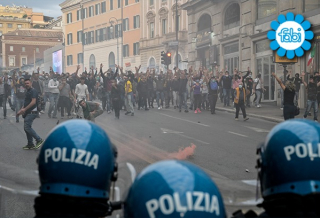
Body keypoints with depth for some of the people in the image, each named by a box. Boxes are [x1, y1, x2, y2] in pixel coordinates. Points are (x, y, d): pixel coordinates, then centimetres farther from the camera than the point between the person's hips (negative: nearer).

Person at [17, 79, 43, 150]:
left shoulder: (33, 91, -11)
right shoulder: (27, 92, 19)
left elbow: (33, 102, -20)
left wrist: (24, 109, -20)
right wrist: (21, 110, 13)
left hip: (32, 112, -10)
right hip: (28, 113, 10)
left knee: (27, 127, -15)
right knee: (27, 128, 9)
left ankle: (39, 140, -9)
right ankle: (30, 144, 16)